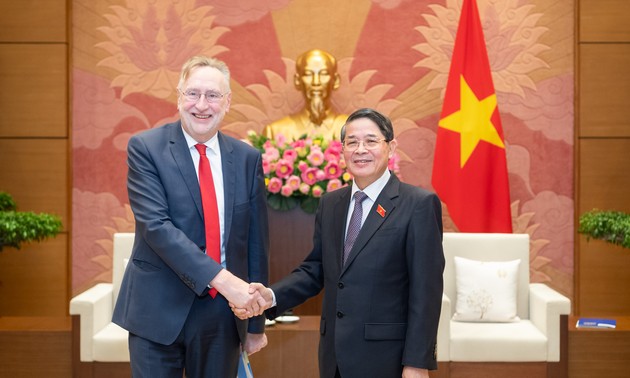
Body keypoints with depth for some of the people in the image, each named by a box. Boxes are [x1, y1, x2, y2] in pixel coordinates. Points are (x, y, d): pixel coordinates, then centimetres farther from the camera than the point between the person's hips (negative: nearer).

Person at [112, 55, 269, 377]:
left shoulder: (247, 158, 4)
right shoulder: (145, 148, -5)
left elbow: (256, 241, 8)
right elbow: (155, 225, -17)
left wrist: (256, 322, 10)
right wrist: (220, 278, -26)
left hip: (223, 315, 3)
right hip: (159, 311, -3)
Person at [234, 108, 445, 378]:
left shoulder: (419, 204, -8)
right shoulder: (330, 204, 11)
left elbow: (426, 290, -10)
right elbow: (315, 269, 11)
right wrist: (271, 296, -7)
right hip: (334, 356, 5)